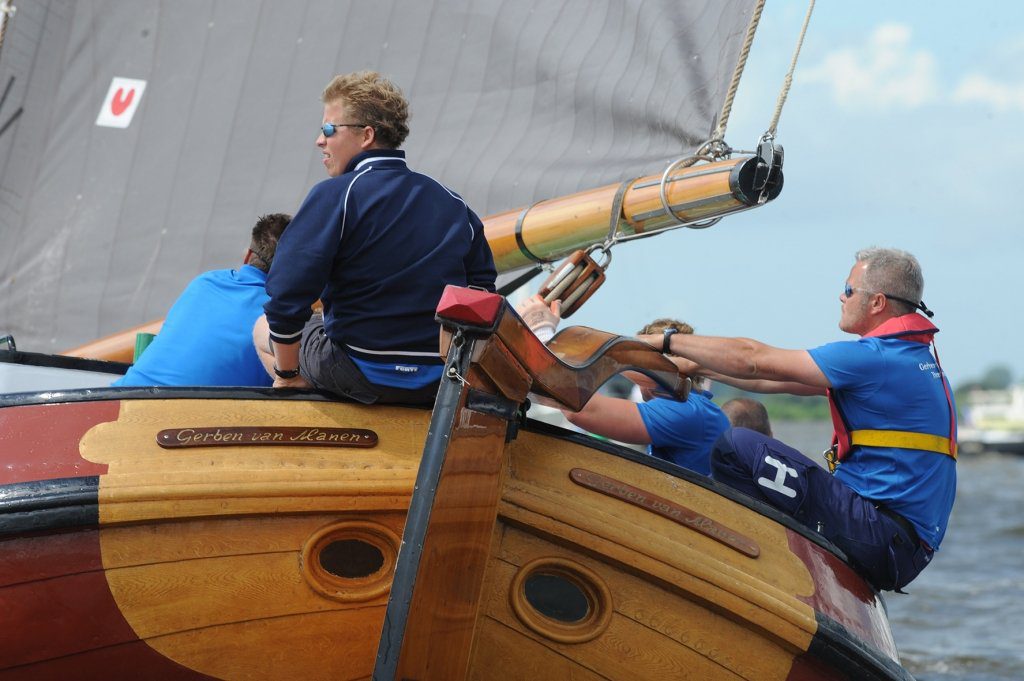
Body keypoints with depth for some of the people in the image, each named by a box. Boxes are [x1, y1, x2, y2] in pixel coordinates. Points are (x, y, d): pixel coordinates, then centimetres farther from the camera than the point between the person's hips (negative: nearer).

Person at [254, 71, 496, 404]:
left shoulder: (334, 195, -13)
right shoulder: (451, 201, 6)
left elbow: (287, 300, -18)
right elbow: (482, 287, 13)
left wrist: (286, 374, -3)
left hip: (364, 377, -6)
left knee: (264, 329, 24)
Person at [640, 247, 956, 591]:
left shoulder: (875, 358, -15)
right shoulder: (912, 356, 16)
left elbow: (752, 360, -12)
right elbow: (777, 380, 19)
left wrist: (667, 340, -2)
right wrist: (694, 366, 20)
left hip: (886, 537, -10)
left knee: (737, 447, -17)